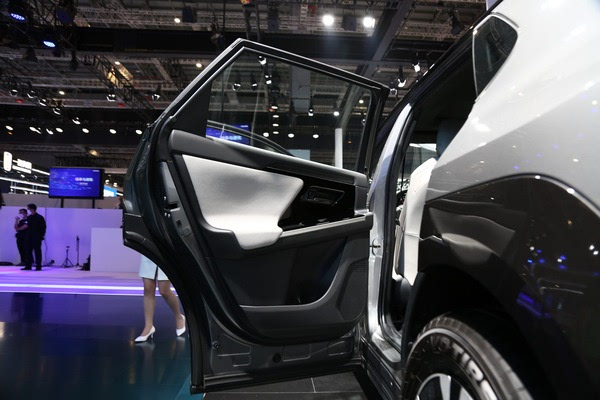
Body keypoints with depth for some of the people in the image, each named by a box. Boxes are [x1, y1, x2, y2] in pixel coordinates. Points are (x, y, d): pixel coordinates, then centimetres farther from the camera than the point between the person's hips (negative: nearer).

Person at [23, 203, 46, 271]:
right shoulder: (29, 217, 12)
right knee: (28, 251, 6)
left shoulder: (39, 217, -6)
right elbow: (28, 226, 16)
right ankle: (28, 266, 11)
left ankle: (38, 266, 1)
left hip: (37, 237, -6)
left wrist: (41, 236, -11)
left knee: (37, 252, -3)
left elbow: (43, 227, -7)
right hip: (29, 237, 6)